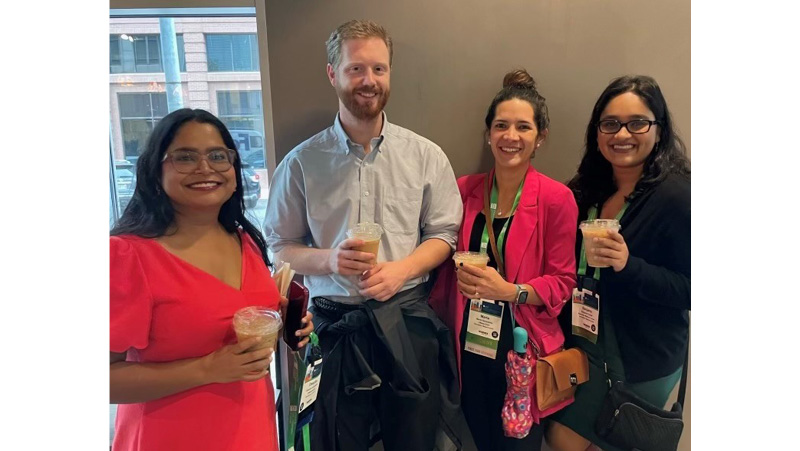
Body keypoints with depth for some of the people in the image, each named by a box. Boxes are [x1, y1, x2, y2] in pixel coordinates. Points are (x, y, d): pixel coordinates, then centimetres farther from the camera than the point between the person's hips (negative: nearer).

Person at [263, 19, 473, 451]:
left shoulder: (425, 155, 0)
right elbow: (279, 246, 3)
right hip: (334, 324, 0)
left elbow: (443, 235, 3)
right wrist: (328, 259, -17)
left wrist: (401, 269, -15)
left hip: (407, 322, 1)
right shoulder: (302, 162, -2)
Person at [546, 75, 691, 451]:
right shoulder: (589, 189, 2)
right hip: (587, 343, 6)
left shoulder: (677, 196, -17)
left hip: (644, 360, -5)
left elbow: (692, 291, -18)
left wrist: (629, 266, -31)